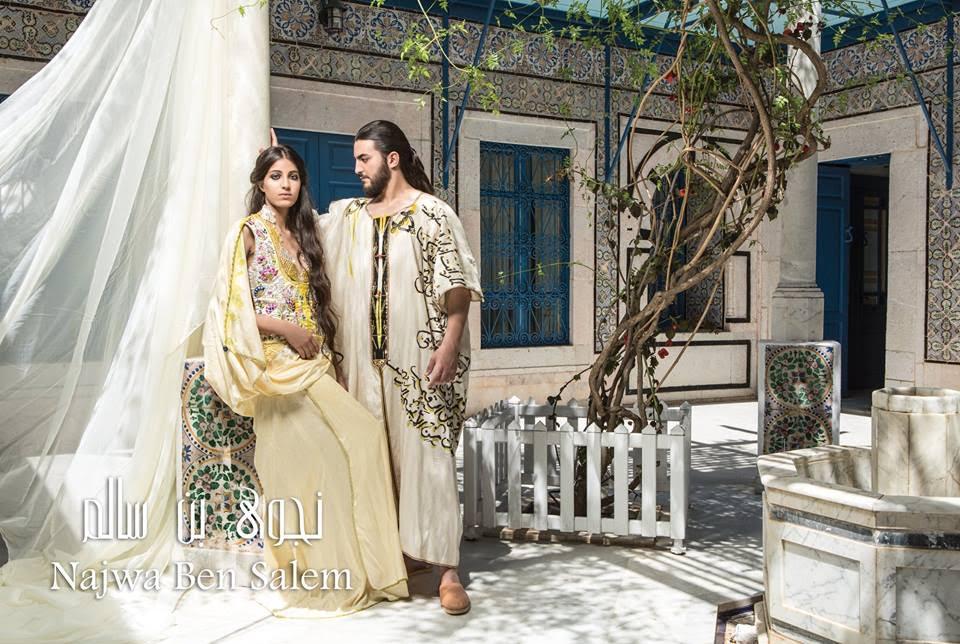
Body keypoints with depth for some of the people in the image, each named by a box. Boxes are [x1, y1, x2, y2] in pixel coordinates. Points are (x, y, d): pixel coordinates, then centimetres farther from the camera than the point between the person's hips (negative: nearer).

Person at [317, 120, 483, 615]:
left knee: (426, 456, -7)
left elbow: (456, 285, -9)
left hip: (419, 358, -6)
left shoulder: (432, 213, -3)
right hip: (366, 359, 6)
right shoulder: (347, 215, 15)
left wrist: (450, 343, -18)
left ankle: (447, 571, -2)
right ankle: (392, 554, 22)